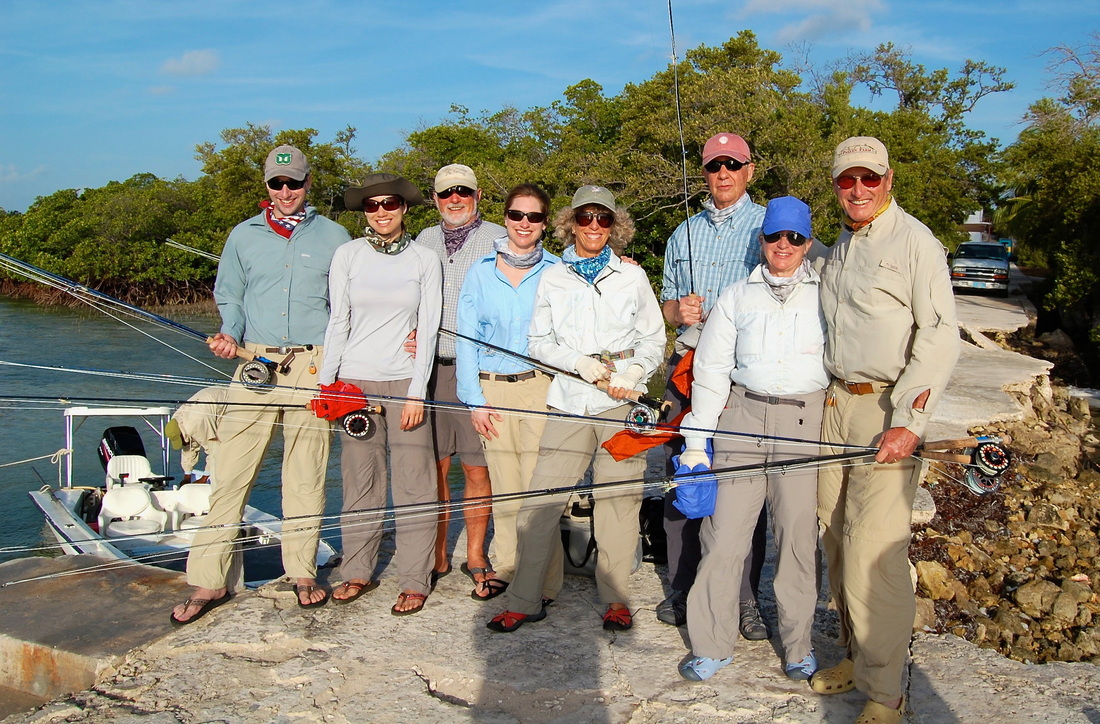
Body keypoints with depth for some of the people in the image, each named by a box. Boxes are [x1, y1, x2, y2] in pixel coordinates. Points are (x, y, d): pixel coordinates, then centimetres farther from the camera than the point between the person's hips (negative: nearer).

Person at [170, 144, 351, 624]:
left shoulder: (334, 237, 9)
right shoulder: (244, 235, 13)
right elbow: (229, 297, 18)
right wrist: (230, 334, -2)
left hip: (313, 366, -1)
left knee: (306, 476, 3)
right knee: (231, 472, -3)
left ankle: (303, 571, 16)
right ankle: (208, 580, 4)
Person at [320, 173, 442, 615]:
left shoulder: (425, 261, 3)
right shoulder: (348, 254, 5)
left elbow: (428, 330, 0)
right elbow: (338, 323, 6)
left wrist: (417, 392, -7)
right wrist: (324, 383, 1)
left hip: (405, 380, -1)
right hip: (355, 380, 1)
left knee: (413, 483, -1)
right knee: (359, 480, 7)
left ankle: (415, 580, 8)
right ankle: (357, 572, 21)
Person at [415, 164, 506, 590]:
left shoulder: (498, 240, 4)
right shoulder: (423, 241, 16)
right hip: (429, 367, 3)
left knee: (476, 468, 1)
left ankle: (476, 556, 14)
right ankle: (437, 557, 17)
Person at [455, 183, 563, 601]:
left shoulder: (557, 272, 5)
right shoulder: (480, 273, 8)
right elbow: (467, 338, 7)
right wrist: (474, 399, 0)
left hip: (542, 387, -2)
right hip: (493, 388, 2)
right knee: (504, 487, 8)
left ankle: (542, 583, 5)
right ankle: (505, 571, 22)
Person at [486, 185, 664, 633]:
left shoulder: (632, 276, 12)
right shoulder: (553, 279, 14)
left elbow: (653, 339, 11)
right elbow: (538, 341, 9)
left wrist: (634, 371, -8)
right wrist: (579, 362, -8)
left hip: (623, 400, 0)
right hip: (569, 400, 1)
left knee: (618, 498, 0)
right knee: (540, 500, -5)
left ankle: (616, 598, 14)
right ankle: (524, 600, 6)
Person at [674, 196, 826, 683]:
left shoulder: (826, 294, 9)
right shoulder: (738, 296, 11)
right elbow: (711, 369, 9)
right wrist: (696, 441, 4)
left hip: (805, 420, -1)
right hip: (742, 416, 1)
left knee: (798, 531, 0)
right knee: (724, 530, -2)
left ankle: (798, 644, 19)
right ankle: (712, 644, 12)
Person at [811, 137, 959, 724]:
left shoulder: (915, 241, -6)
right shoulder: (838, 248, 17)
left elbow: (939, 338, -13)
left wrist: (908, 422, -19)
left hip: (887, 409, -7)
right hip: (835, 403, 7)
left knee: (873, 553, -10)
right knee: (837, 538, 9)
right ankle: (856, 656, 24)